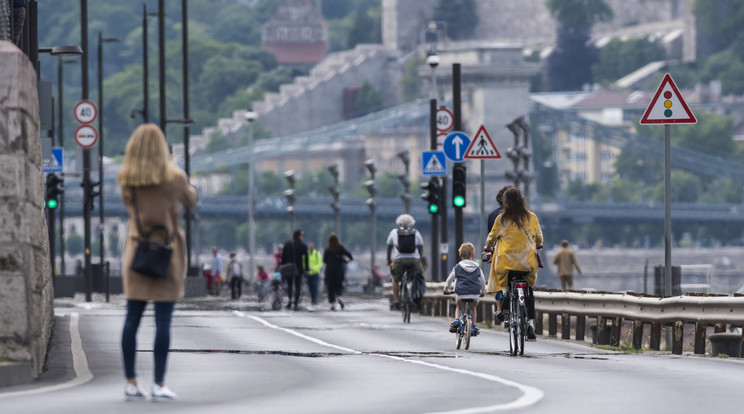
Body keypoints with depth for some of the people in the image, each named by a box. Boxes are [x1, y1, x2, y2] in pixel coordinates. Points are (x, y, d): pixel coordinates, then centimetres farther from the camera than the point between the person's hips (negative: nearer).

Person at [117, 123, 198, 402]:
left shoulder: (127, 179, -1)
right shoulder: (174, 177, -9)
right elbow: (191, 200, 9)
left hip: (137, 249, 3)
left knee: (132, 318, 7)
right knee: (163, 320, -3)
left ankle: (131, 382, 6)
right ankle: (159, 384, -4)